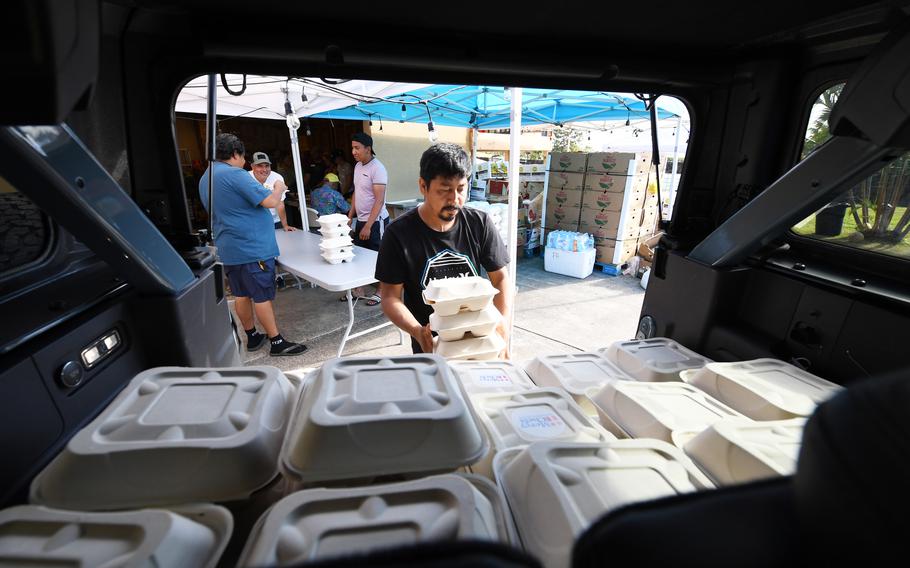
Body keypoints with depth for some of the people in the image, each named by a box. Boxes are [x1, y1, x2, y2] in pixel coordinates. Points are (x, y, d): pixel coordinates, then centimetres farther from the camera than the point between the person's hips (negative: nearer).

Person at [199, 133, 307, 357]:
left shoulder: (205, 179, 15)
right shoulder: (235, 174, -15)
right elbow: (270, 201, -21)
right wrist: (278, 189, -1)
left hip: (229, 248, 9)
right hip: (252, 247, -9)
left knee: (242, 295, 14)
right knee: (262, 296, -4)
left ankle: (252, 337, 24)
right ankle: (277, 342, 4)